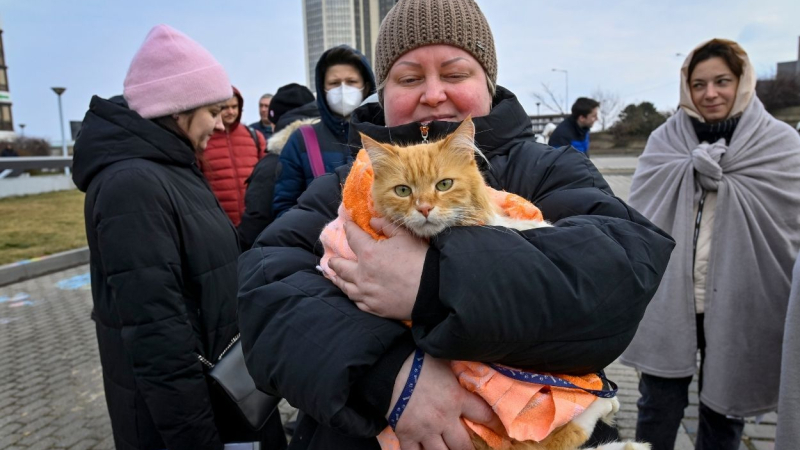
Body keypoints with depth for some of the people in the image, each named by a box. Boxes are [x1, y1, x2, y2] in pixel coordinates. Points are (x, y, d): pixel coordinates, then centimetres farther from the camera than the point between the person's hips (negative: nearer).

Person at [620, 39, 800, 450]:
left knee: (723, 410, 16)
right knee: (658, 409, 9)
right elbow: (643, 213, -6)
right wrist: (696, 168, -15)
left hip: (739, 306, 0)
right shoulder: (664, 141, 5)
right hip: (669, 300, 1)